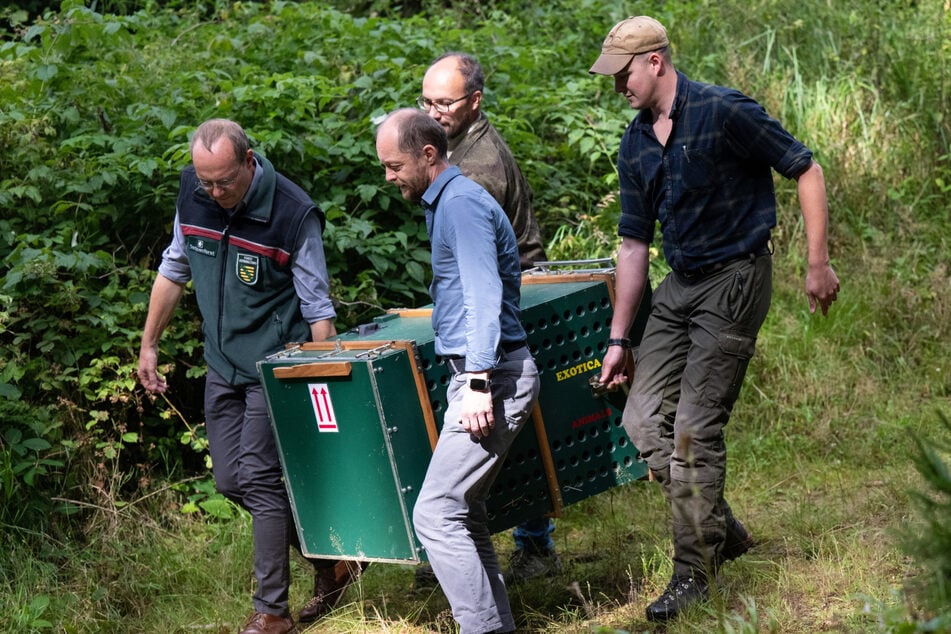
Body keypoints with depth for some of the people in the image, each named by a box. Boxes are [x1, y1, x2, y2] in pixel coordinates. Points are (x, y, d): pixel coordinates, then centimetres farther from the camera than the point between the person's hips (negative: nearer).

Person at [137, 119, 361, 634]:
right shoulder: (193, 194, -4)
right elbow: (174, 270, 12)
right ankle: (329, 559, 23)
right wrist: (149, 345, 14)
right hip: (223, 364, 7)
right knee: (230, 480, 8)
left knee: (258, 478, -9)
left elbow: (318, 309, -14)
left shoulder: (293, 215, -21)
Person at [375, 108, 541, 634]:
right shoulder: (446, 203, 20)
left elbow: (484, 296, -21)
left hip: (493, 375, -11)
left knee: (436, 513, -14)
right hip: (481, 374, 11)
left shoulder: (461, 203, -12)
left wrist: (479, 383, -25)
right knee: (465, 513, 11)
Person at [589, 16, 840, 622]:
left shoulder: (723, 111, -14)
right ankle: (723, 530, 19)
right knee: (643, 418, 2)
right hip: (679, 285, 8)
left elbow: (807, 170, -10)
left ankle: (696, 570, 3)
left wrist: (818, 264, -11)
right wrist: (618, 338, 13)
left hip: (735, 279, -7)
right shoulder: (636, 146, 8)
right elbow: (634, 243, 13)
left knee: (695, 427, -9)